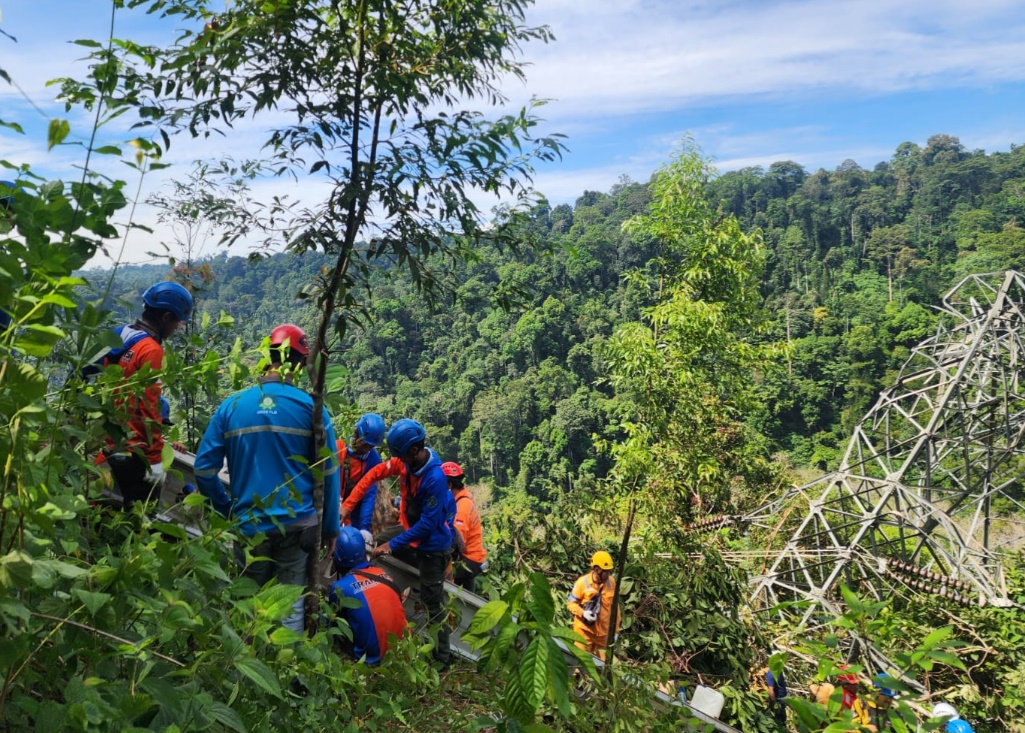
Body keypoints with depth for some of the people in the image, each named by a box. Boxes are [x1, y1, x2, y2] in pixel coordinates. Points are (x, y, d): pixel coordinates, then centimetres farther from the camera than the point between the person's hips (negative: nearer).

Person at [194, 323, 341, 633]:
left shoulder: (231, 406, -1)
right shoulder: (310, 407, -7)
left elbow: (204, 469, -1)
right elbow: (328, 473, -6)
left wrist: (229, 510, 13)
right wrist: (330, 527, 3)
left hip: (249, 525, 2)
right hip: (296, 525, -2)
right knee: (290, 606, 8)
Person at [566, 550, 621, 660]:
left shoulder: (611, 582, -1)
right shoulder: (582, 582, -14)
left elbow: (614, 607, 9)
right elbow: (571, 603, -7)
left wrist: (615, 629, 10)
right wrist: (583, 613, -25)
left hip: (603, 631, 4)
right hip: (585, 630, -4)